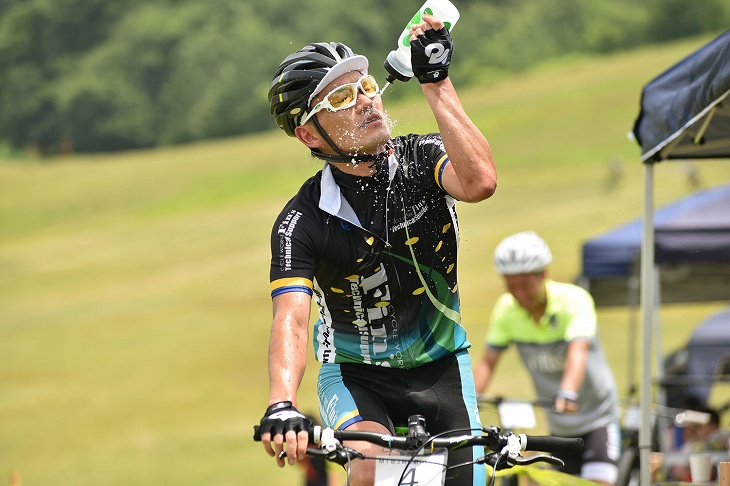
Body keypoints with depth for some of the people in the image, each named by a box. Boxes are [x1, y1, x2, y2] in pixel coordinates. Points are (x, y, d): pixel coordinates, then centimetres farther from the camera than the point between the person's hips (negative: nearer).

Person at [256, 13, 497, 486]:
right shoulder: (301, 223, -19)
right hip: (356, 375, -2)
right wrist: (281, 406, -51)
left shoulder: (422, 160, -15)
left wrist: (436, 81, -39)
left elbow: (480, 182, -38)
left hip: (440, 366, 3)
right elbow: (291, 321, -32)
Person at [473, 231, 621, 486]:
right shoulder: (506, 309, -10)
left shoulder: (573, 300, -23)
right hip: (559, 426, 5)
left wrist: (567, 393, -56)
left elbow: (578, 351, -38)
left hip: (596, 417, -5)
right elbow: (488, 361, -11)